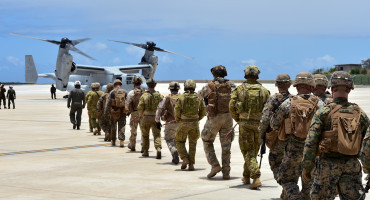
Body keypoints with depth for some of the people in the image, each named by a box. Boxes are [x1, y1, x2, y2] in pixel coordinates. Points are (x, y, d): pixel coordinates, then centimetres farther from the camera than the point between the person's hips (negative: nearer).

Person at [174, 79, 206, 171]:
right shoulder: (198, 98, 0)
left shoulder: (181, 97, -8)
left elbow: (177, 111, -9)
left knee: (180, 142, 17)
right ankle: (191, 165, 5)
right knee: (192, 144, 12)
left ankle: (185, 159, -2)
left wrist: (178, 120, 10)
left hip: (183, 123, -2)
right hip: (195, 123, 2)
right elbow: (203, 111, 5)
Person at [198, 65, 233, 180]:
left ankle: (215, 165, 0)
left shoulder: (210, 86, -7)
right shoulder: (230, 85, 3)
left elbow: (201, 94, 13)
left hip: (214, 118, -4)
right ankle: (226, 172, 6)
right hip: (228, 118, 4)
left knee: (207, 142, 14)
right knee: (226, 146, 9)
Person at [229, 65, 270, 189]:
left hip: (245, 123, -2)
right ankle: (246, 176, 29)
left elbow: (232, 106, -4)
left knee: (248, 151, 0)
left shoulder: (240, 89, 0)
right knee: (253, 150, 17)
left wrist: (238, 120, 11)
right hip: (259, 124, 2)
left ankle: (256, 178, -17)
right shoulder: (264, 90, 3)